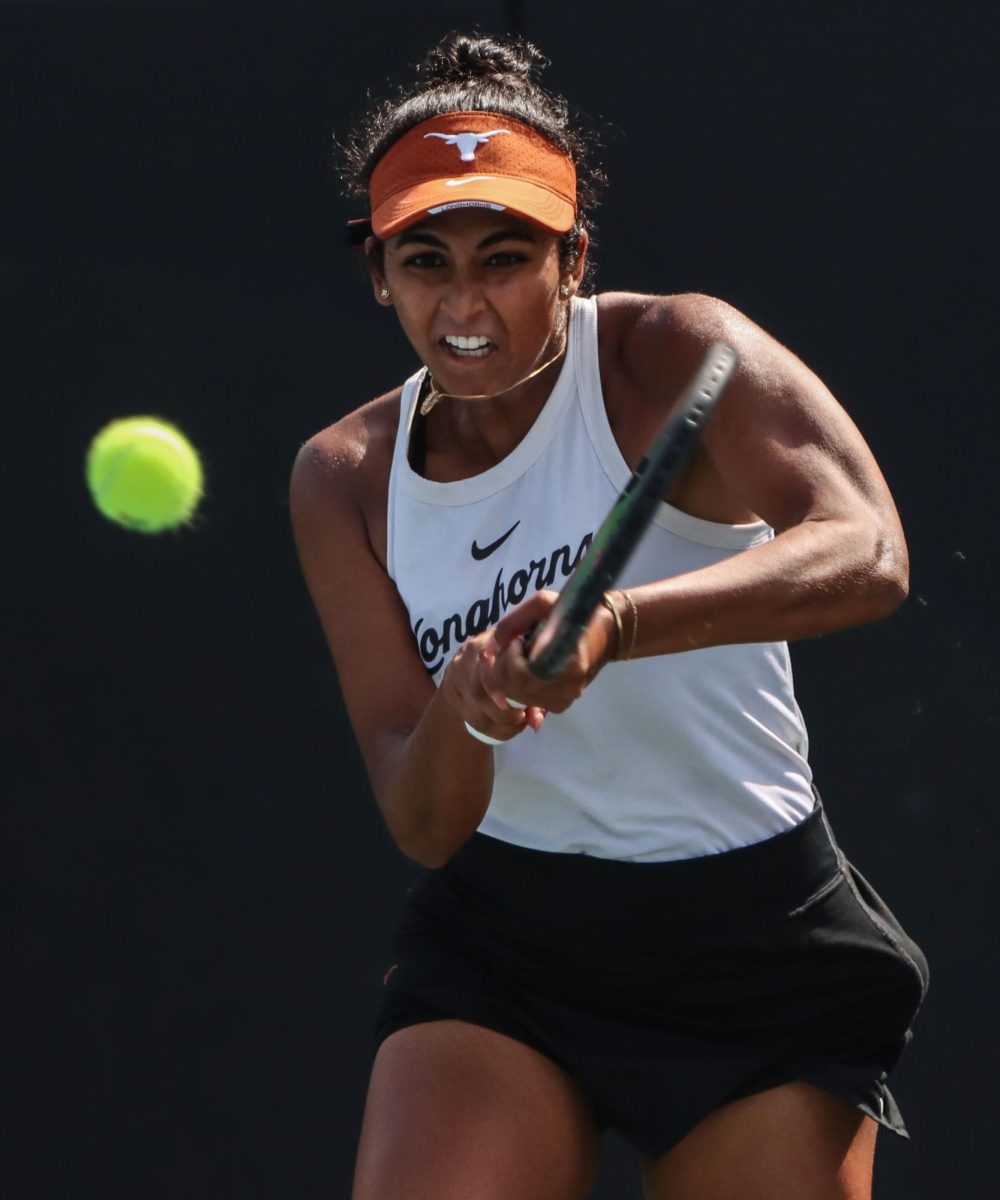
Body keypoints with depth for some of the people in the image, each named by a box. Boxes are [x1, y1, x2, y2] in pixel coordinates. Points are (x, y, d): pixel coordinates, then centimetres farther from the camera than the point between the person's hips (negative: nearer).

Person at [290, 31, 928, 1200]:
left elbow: (865, 553, -31)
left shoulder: (672, 354, -11)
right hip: (496, 949, 2)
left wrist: (615, 624, -46)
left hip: (755, 949, -2)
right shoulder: (345, 478, 0)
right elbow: (424, 827, -5)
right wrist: (462, 714, -29)